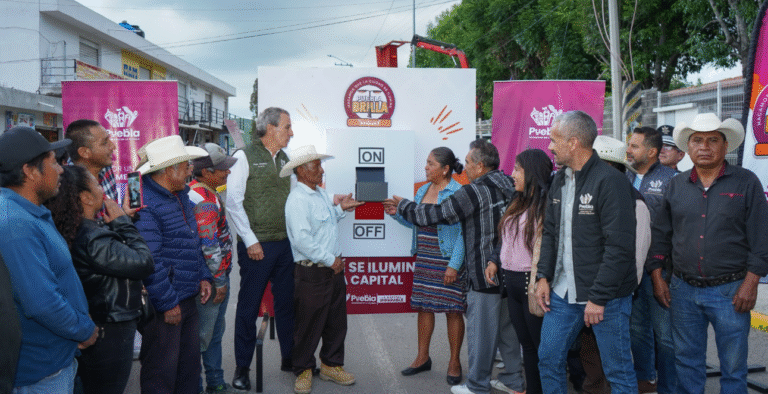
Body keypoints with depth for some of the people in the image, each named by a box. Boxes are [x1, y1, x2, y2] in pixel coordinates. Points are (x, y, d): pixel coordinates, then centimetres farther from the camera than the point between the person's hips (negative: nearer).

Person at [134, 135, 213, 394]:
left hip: (188, 299, 9)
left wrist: (203, 277, 13)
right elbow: (149, 261, -23)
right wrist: (168, 304, -19)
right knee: (162, 372, 3)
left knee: (190, 363, 19)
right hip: (164, 307, -9)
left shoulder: (181, 196, 12)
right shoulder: (145, 205, -20)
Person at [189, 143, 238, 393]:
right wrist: (220, 282, -15)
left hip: (218, 275, 11)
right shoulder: (205, 202, -23)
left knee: (215, 331, 19)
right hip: (211, 280, -11)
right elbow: (210, 247, -23)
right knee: (202, 334, 1)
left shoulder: (201, 191, 10)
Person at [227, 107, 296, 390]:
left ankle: (290, 358, 28)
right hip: (257, 246, -6)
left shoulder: (284, 159, 13)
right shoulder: (244, 157, -6)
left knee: (287, 303, 13)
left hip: (285, 244, 6)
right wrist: (250, 240, -12)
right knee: (249, 306, 4)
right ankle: (242, 368, 17)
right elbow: (233, 202, -10)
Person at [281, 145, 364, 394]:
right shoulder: (297, 200, -15)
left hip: (333, 268, 9)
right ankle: (303, 370, 20)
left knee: (336, 321, 14)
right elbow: (302, 240, -23)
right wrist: (330, 260, -17)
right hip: (312, 273, -9)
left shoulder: (321, 193, 14)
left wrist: (340, 209, 15)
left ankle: (331, 365, 29)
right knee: (309, 324, 3)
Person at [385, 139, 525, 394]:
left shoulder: (475, 191, -16)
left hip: (485, 273, -8)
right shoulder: (509, 187, 9)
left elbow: (435, 214, -13)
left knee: (480, 330, 3)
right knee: (507, 326, 18)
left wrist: (403, 206, 1)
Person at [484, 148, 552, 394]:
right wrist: (494, 261, 10)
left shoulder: (547, 205, -14)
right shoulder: (518, 203, 14)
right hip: (512, 281, 9)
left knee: (542, 345, 2)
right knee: (526, 344, 16)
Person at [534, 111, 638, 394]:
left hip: (606, 296, -7)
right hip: (563, 293, 7)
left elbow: (620, 247, -18)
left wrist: (598, 298, -18)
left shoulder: (611, 181, -15)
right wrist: (544, 276, 7)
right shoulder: (559, 180, 10)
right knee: (548, 359, 12)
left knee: (617, 371, 5)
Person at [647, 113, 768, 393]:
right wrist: (657, 278, 5)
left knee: (733, 365, 6)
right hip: (683, 289, 3)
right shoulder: (676, 186, 7)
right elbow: (660, 235, 11)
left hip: (730, 291, -3)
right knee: (686, 361, 12)